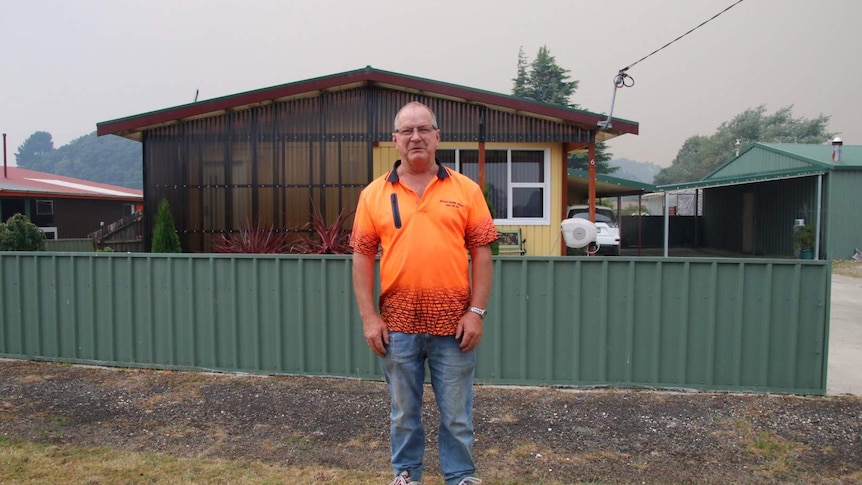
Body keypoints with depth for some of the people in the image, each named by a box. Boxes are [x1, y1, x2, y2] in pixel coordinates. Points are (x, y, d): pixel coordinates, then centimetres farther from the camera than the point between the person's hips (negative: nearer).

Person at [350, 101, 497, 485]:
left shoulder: (466, 190, 2)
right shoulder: (373, 194, 3)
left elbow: (481, 253, 0)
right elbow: (362, 257, 2)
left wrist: (476, 312, -6)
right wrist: (369, 317, -3)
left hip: (454, 322, 0)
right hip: (397, 323, 1)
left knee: (457, 412, 12)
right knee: (403, 411, 16)